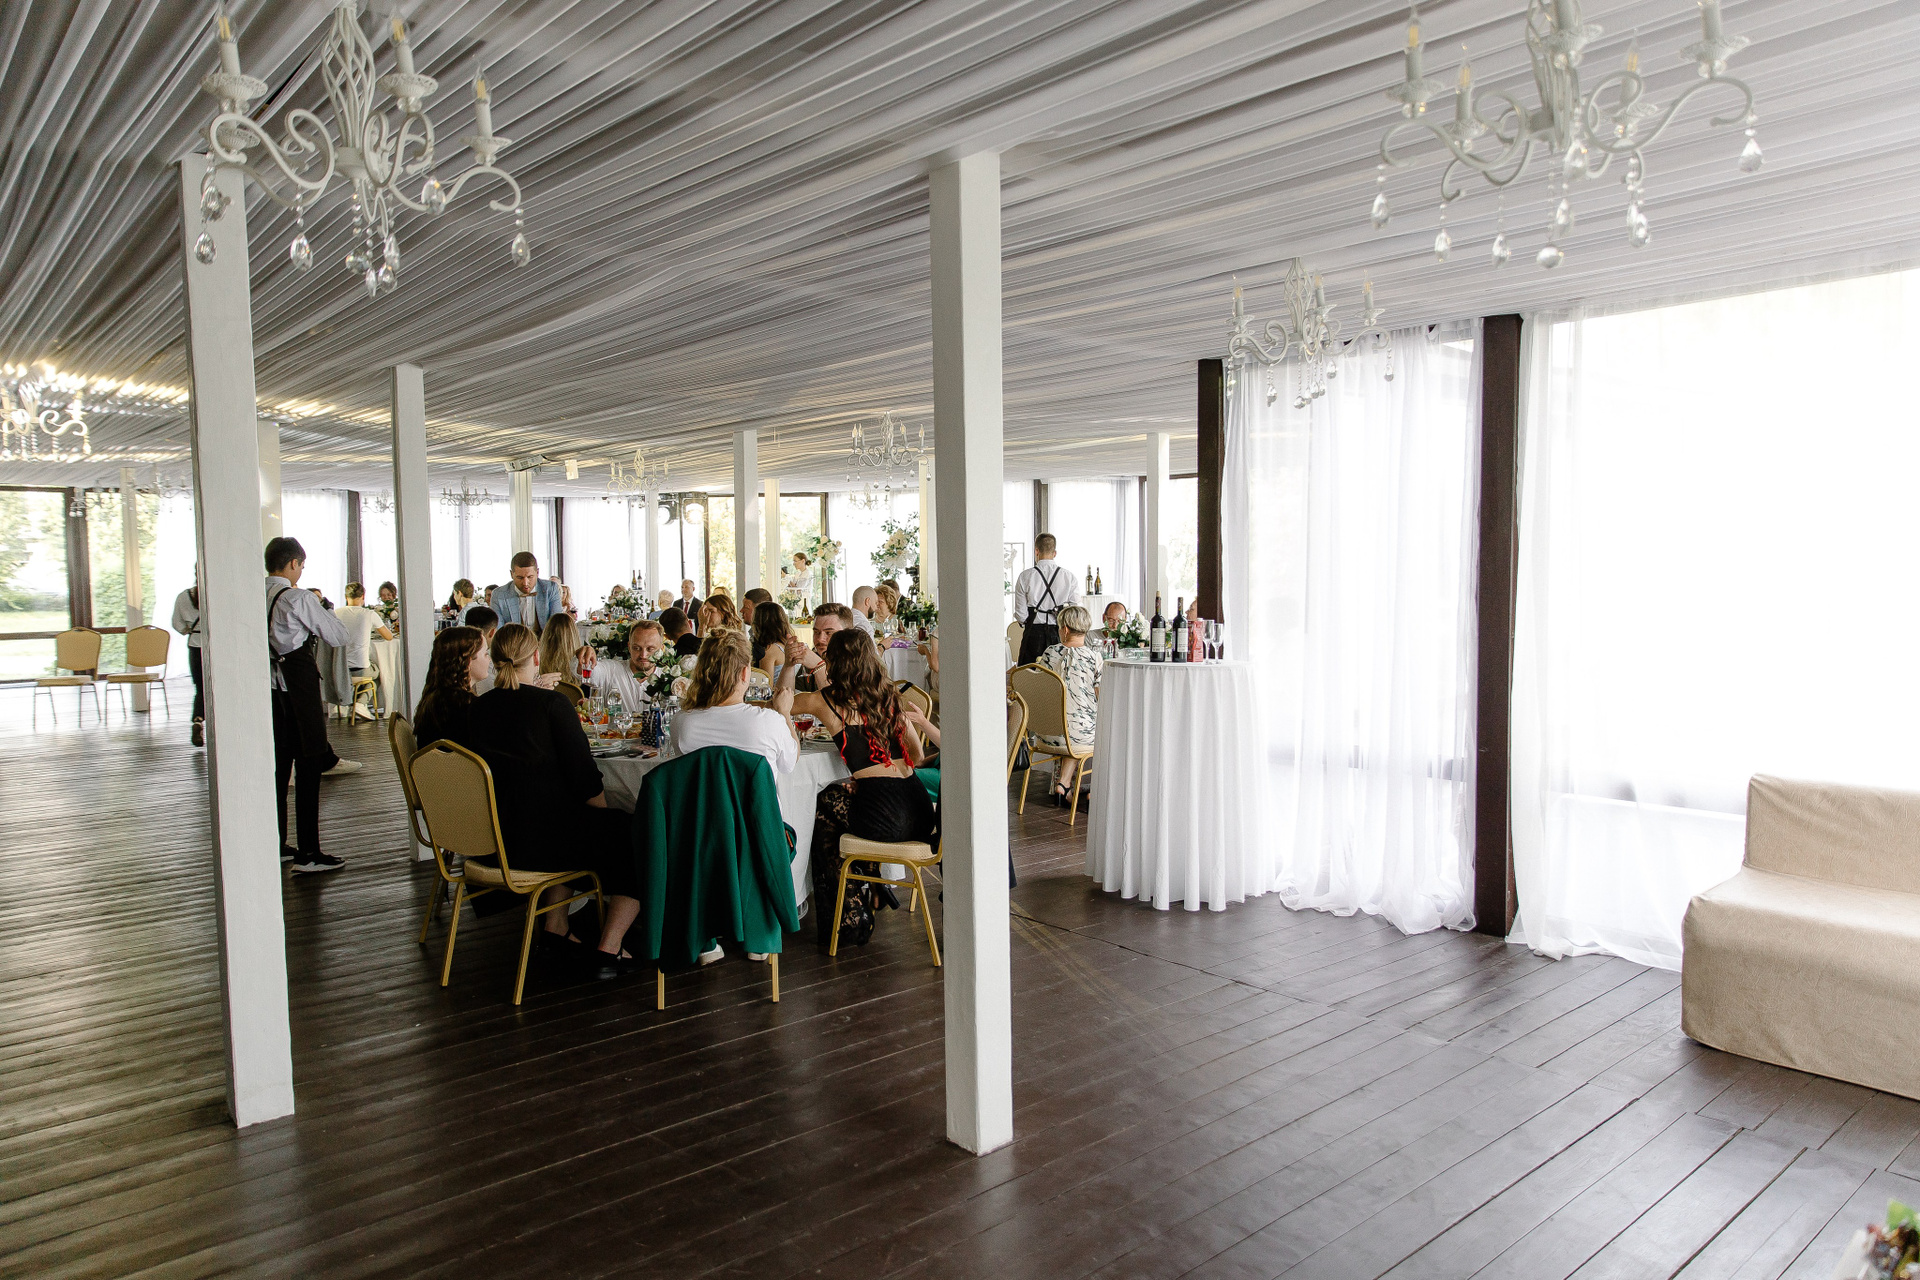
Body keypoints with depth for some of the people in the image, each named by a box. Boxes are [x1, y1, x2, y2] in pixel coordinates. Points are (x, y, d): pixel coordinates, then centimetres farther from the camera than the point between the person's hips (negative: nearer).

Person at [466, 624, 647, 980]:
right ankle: (608, 948, 2)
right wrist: (606, 813, 5)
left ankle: (556, 925, 35)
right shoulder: (552, 704, -13)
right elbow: (585, 778, -12)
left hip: (491, 838, 7)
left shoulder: (478, 707, 5)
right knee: (632, 833, 8)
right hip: (537, 839, -7)